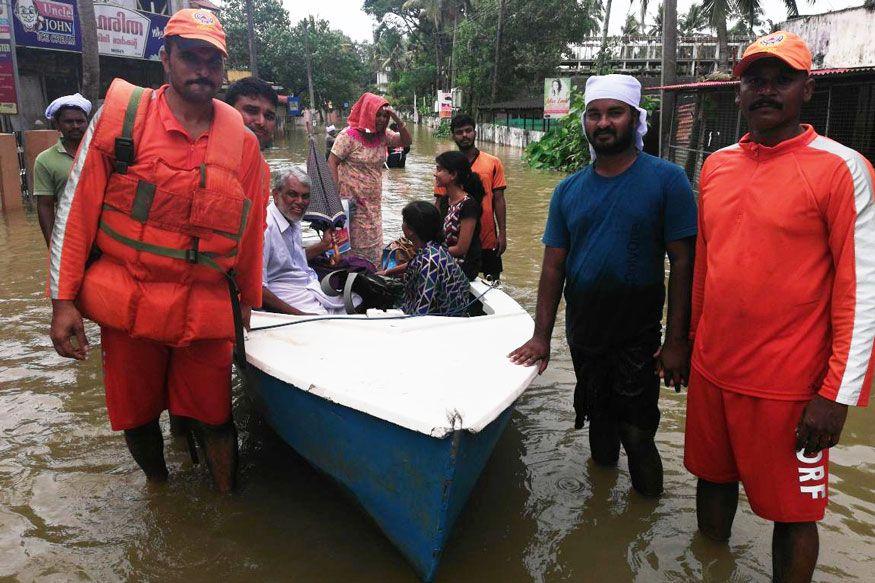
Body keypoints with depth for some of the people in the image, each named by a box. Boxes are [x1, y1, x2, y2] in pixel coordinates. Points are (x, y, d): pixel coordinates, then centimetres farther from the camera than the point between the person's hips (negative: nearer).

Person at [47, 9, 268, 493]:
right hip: (128, 302, 0)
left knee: (214, 418, 8)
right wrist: (63, 300, -6)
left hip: (207, 309, 1)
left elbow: (251, 229, 11)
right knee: (137, 417, 14)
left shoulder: (242, 139, 3)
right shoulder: (121, 111, -3)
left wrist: (248, 302, 16)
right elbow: (77, 208, -3)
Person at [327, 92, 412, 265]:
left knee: (373, 244, 11)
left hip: (374, 201, 6)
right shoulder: (349, 135, -12)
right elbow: (332, 162, -13)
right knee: (353, 244, -2)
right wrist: (337, 193, -20)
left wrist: (396, 118, -10)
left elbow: (406, 141, 4)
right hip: (353, 200, -6)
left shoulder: (383, 135, 6)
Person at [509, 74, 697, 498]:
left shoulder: (666, 180, -9)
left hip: (638, 337, -4)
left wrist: (677, 340, -14)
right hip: (582, 335, 4)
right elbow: (553, 266, 4)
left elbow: (683, 262, -10)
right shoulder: (568, 191, 4)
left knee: (636, 434, 0)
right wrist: (541, 336, -1)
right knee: (599, 421, 20)